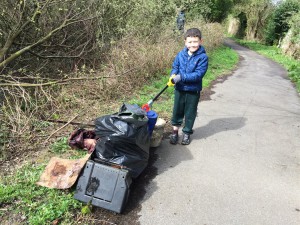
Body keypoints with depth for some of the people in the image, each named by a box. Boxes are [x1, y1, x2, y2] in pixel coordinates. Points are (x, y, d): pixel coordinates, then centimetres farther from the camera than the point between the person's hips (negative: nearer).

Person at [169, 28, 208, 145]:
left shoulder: (202, 57, -15)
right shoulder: (181, 54, -3)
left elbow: (198, 74, -21)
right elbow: (175, 67, 6)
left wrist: (181, 77, -27)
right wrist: (173, 76, -16)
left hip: (193, 91, -3)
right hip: (179, 89, 3)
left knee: (190, 113, 12)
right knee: (177, 111, 15)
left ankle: (186, 133, 31)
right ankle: (175, 131, 34)